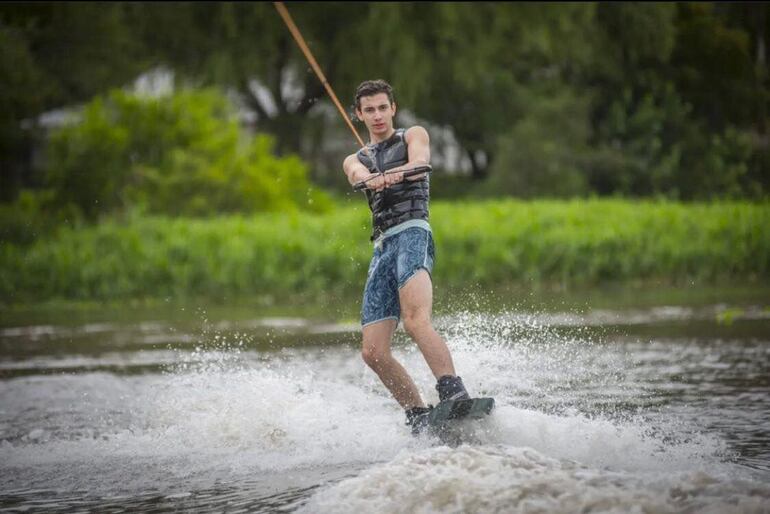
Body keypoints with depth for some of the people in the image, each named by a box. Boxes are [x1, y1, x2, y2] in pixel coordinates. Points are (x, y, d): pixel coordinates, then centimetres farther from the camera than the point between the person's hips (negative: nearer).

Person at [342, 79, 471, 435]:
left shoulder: (413, 136, 15)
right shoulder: (355, 161, 25)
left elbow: (420, 159, -9)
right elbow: (360, 176, -1)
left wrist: (400, 172, -35)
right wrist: (373, 179, -28)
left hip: (412, 234, -6)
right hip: (382, 248, 6)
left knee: (416, 322, -32)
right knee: (373, 351, -6)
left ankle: (455, 395, -44)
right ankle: (419, 418, 2)